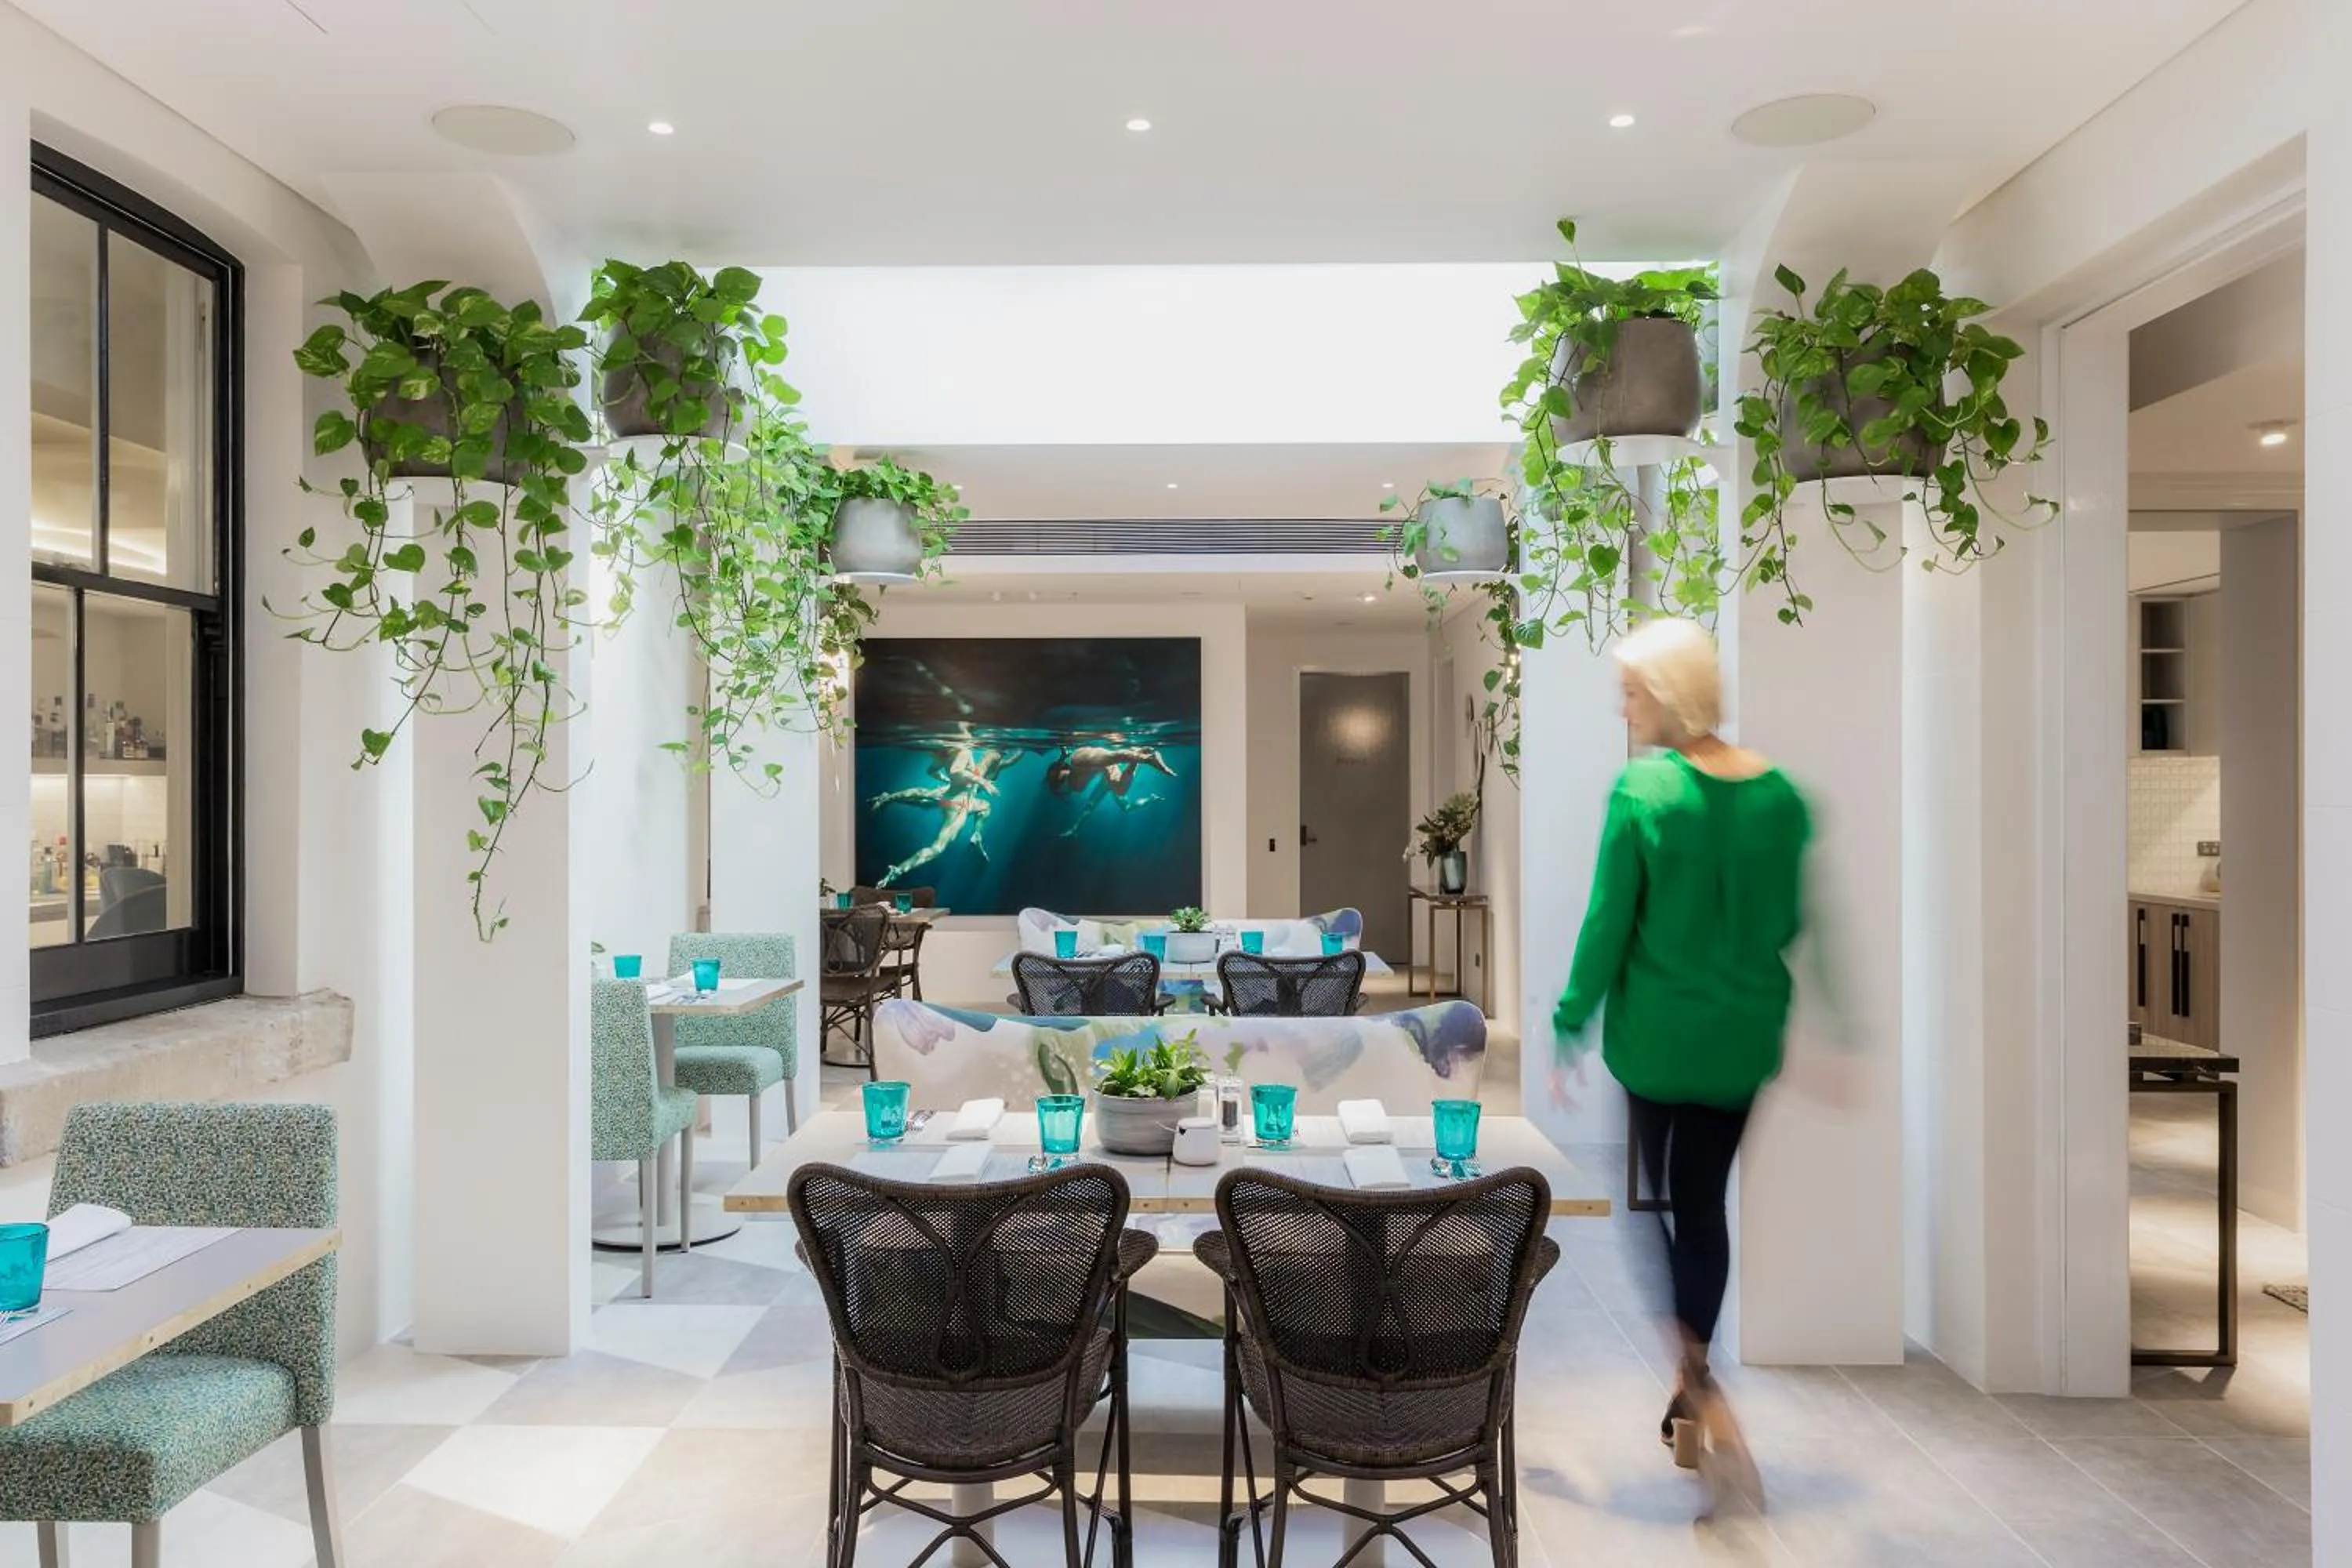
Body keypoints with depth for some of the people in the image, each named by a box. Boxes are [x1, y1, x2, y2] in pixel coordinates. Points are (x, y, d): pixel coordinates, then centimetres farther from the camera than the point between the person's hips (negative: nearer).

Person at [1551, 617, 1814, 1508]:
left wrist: (1570, 1028, -5)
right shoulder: (1779, 792, -2)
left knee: (1667, 1204, 12)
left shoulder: (1641, 792, -17)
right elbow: (1791, 921, 6)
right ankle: (1693, 1383, 30)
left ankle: (1695, 1386, 3)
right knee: (1706, 1202, 18)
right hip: (1743, 1034, 5)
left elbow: (1607, 926, -14)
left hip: (1659, 1035, -4)